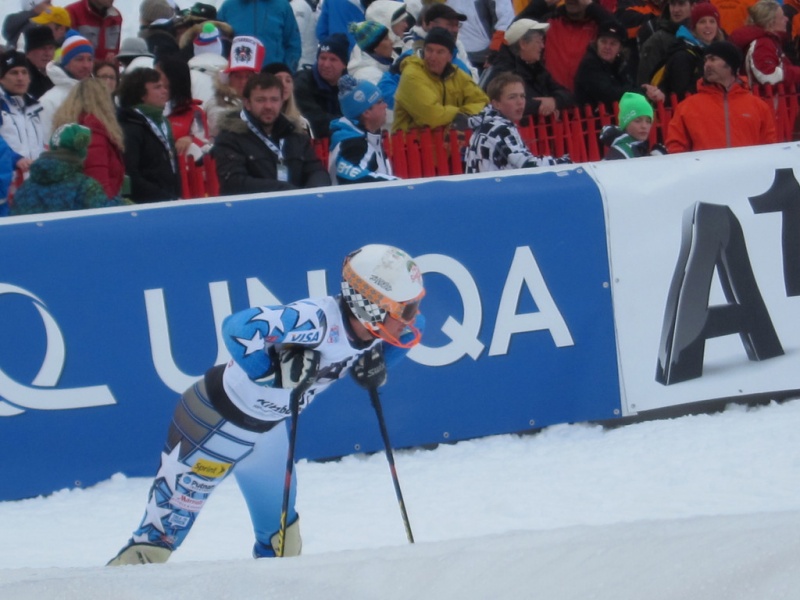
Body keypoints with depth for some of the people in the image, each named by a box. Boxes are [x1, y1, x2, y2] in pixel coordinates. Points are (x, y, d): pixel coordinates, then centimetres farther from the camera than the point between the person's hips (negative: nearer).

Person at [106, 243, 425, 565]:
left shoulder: (372, 323, -11)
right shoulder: (318, 320, -35)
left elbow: (409, 326, 11)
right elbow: (238, 328, -40)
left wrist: (376, 364, -4)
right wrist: (275, 370, -36)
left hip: (270, 428, 8)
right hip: (220, 417, -8)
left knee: (281, 539, 16)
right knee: (171, 517, -4)